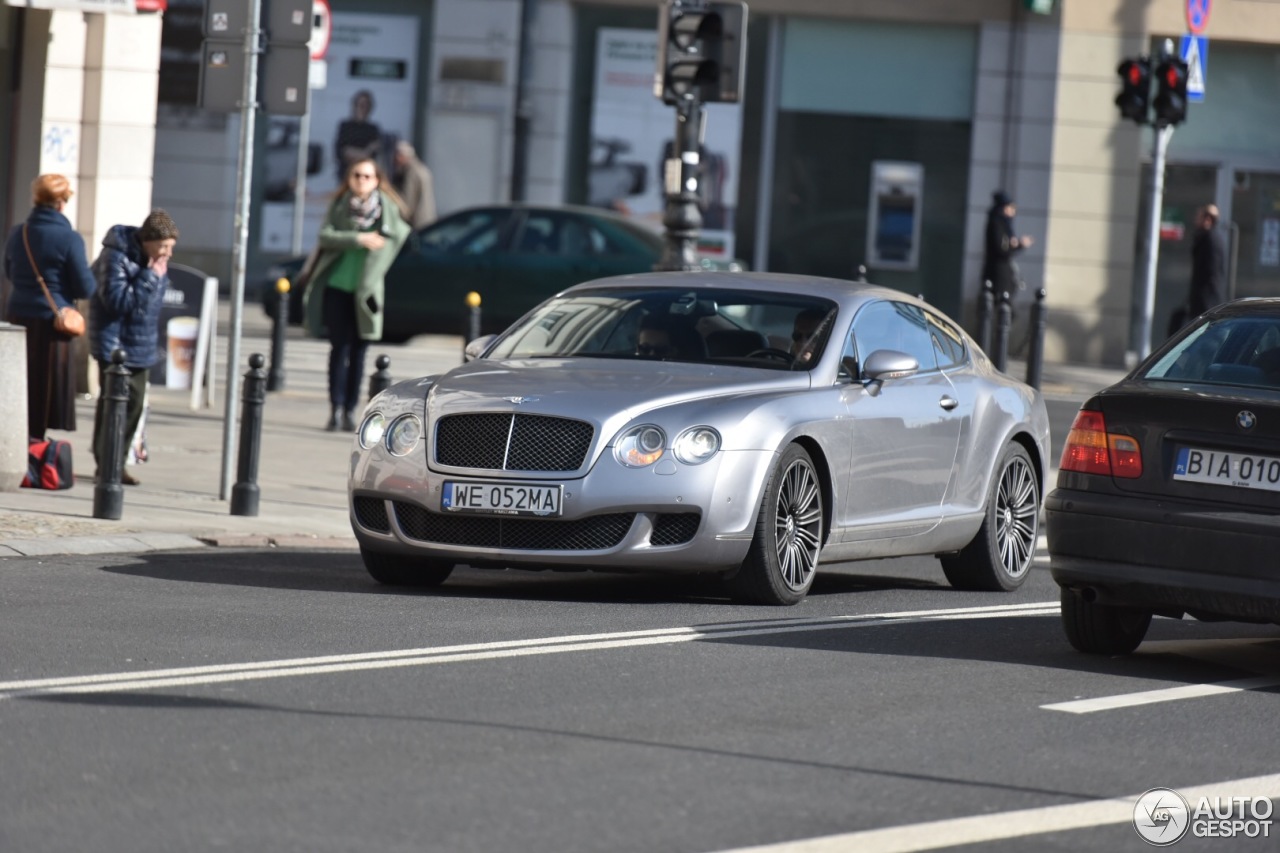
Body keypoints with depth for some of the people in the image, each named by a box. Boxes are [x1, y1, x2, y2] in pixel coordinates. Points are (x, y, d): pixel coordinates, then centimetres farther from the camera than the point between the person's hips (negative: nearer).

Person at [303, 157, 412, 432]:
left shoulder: (387, 209, 2)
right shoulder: (339, 205, 4)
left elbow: (400, 235, 2)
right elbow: (326, 236, -7)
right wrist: (358, 239, -17)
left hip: (366, 291, 0)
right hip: (337, 286, 0)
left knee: (358, 351, 2)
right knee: (339, 347, -1)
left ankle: (350, 410, 7)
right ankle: (336, 409, -1)